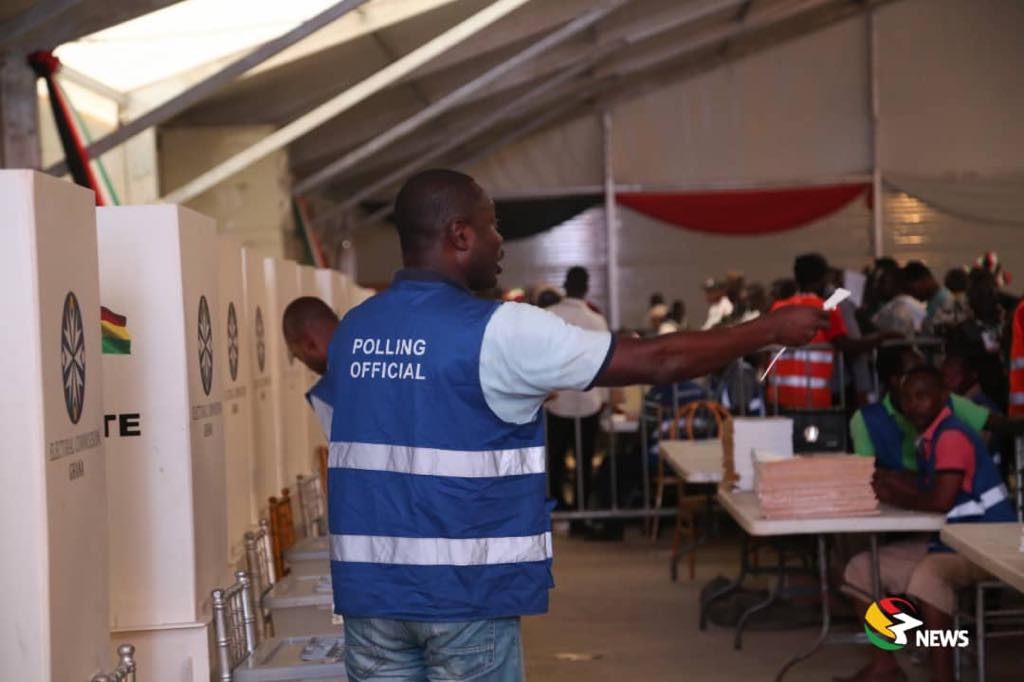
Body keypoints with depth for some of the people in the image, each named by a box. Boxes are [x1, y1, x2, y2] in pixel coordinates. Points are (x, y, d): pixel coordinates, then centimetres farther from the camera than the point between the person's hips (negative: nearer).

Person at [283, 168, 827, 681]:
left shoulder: (352, 329, 6)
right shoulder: (499, 331, -12)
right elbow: (656, 361, -11)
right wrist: (773, 329, 1)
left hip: (368, 588, 5)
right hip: (460, 589, -5)